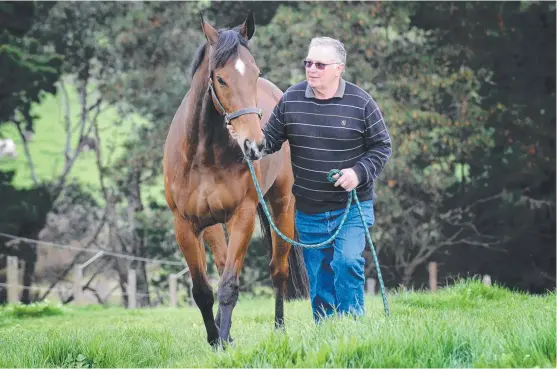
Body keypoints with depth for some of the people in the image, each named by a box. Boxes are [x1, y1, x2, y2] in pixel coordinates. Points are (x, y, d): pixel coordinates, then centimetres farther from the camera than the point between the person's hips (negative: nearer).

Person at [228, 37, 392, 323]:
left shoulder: (360, 103, -8)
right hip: (308, 211, 3)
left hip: (352, 205, -3)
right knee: (318, 278, 9)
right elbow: (270, 140, 5)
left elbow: (382, 146, -2)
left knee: (347, 262, -20)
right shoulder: (290, 100, -1)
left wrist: (360, 172, -17)